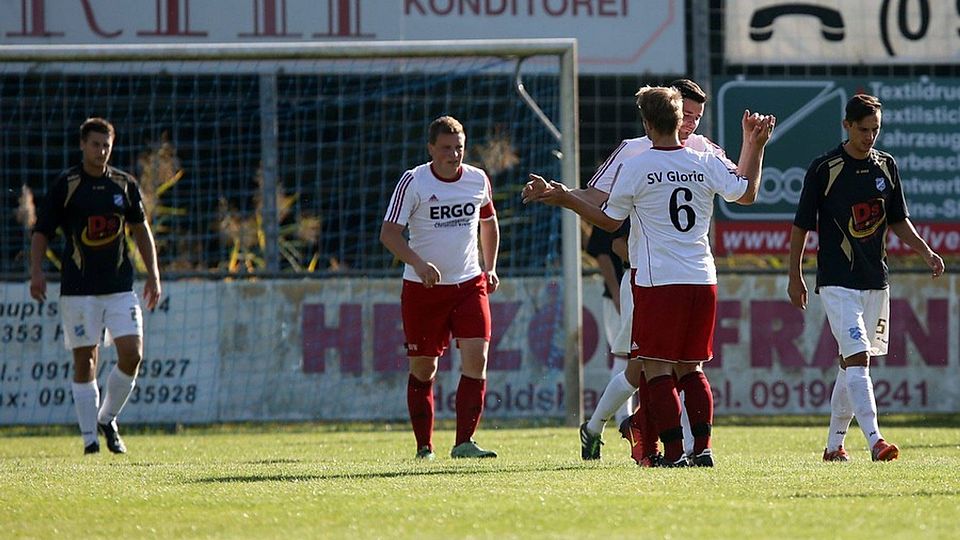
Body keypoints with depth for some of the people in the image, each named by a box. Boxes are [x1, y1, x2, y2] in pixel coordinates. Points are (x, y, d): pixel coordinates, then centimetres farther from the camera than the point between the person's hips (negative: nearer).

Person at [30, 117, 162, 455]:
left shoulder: (124, 184, 7)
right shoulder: (65, 185, -2)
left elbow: (140, 228, 17)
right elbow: (41, 232, 0)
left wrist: (153, 274, 12)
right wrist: (36, 271, -13)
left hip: (120, 285, 3)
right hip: (78, 288, -3)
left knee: (132, 354, -7)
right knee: (85, 361, -1)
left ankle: (107, 419, 15)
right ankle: (90, 439, 5)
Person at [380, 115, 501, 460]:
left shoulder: (478, 180, 4)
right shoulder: (413, 182, -9)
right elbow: (389, 233, -11)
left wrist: (490, 268, 15)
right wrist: (419, 264, -26)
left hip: (469, 284, 2)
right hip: (422, 287, -2)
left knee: (476, 357, -14)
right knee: (423, 369, 3)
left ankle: (464, 442, -12)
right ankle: (424, 447, 14)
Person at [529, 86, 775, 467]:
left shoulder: (635, 167, -6)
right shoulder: (707, 163, 3)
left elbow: (609, 221, 5)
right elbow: (747, 193, 20)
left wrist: (566, 199, 16)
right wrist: (755, 146, 31)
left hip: (657, 280, -4)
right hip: (702, 279, 4)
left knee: (657, 370, 0)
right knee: (691, 368, 14)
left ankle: (674, 451, -9)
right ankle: (703, 447, 6)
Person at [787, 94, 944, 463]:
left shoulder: (885, 166, 9)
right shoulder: (824, 169, -7)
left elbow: (898, 220, 18)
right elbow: (801, 226, -1)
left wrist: (926, 252, 3)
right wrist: (795, 277, 0)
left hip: (875, 281, 6)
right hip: (837, 282, -6)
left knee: (852, 363, 11)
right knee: (857, 358, -17)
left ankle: (834, 444, 20)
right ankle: (874, 441, -26)